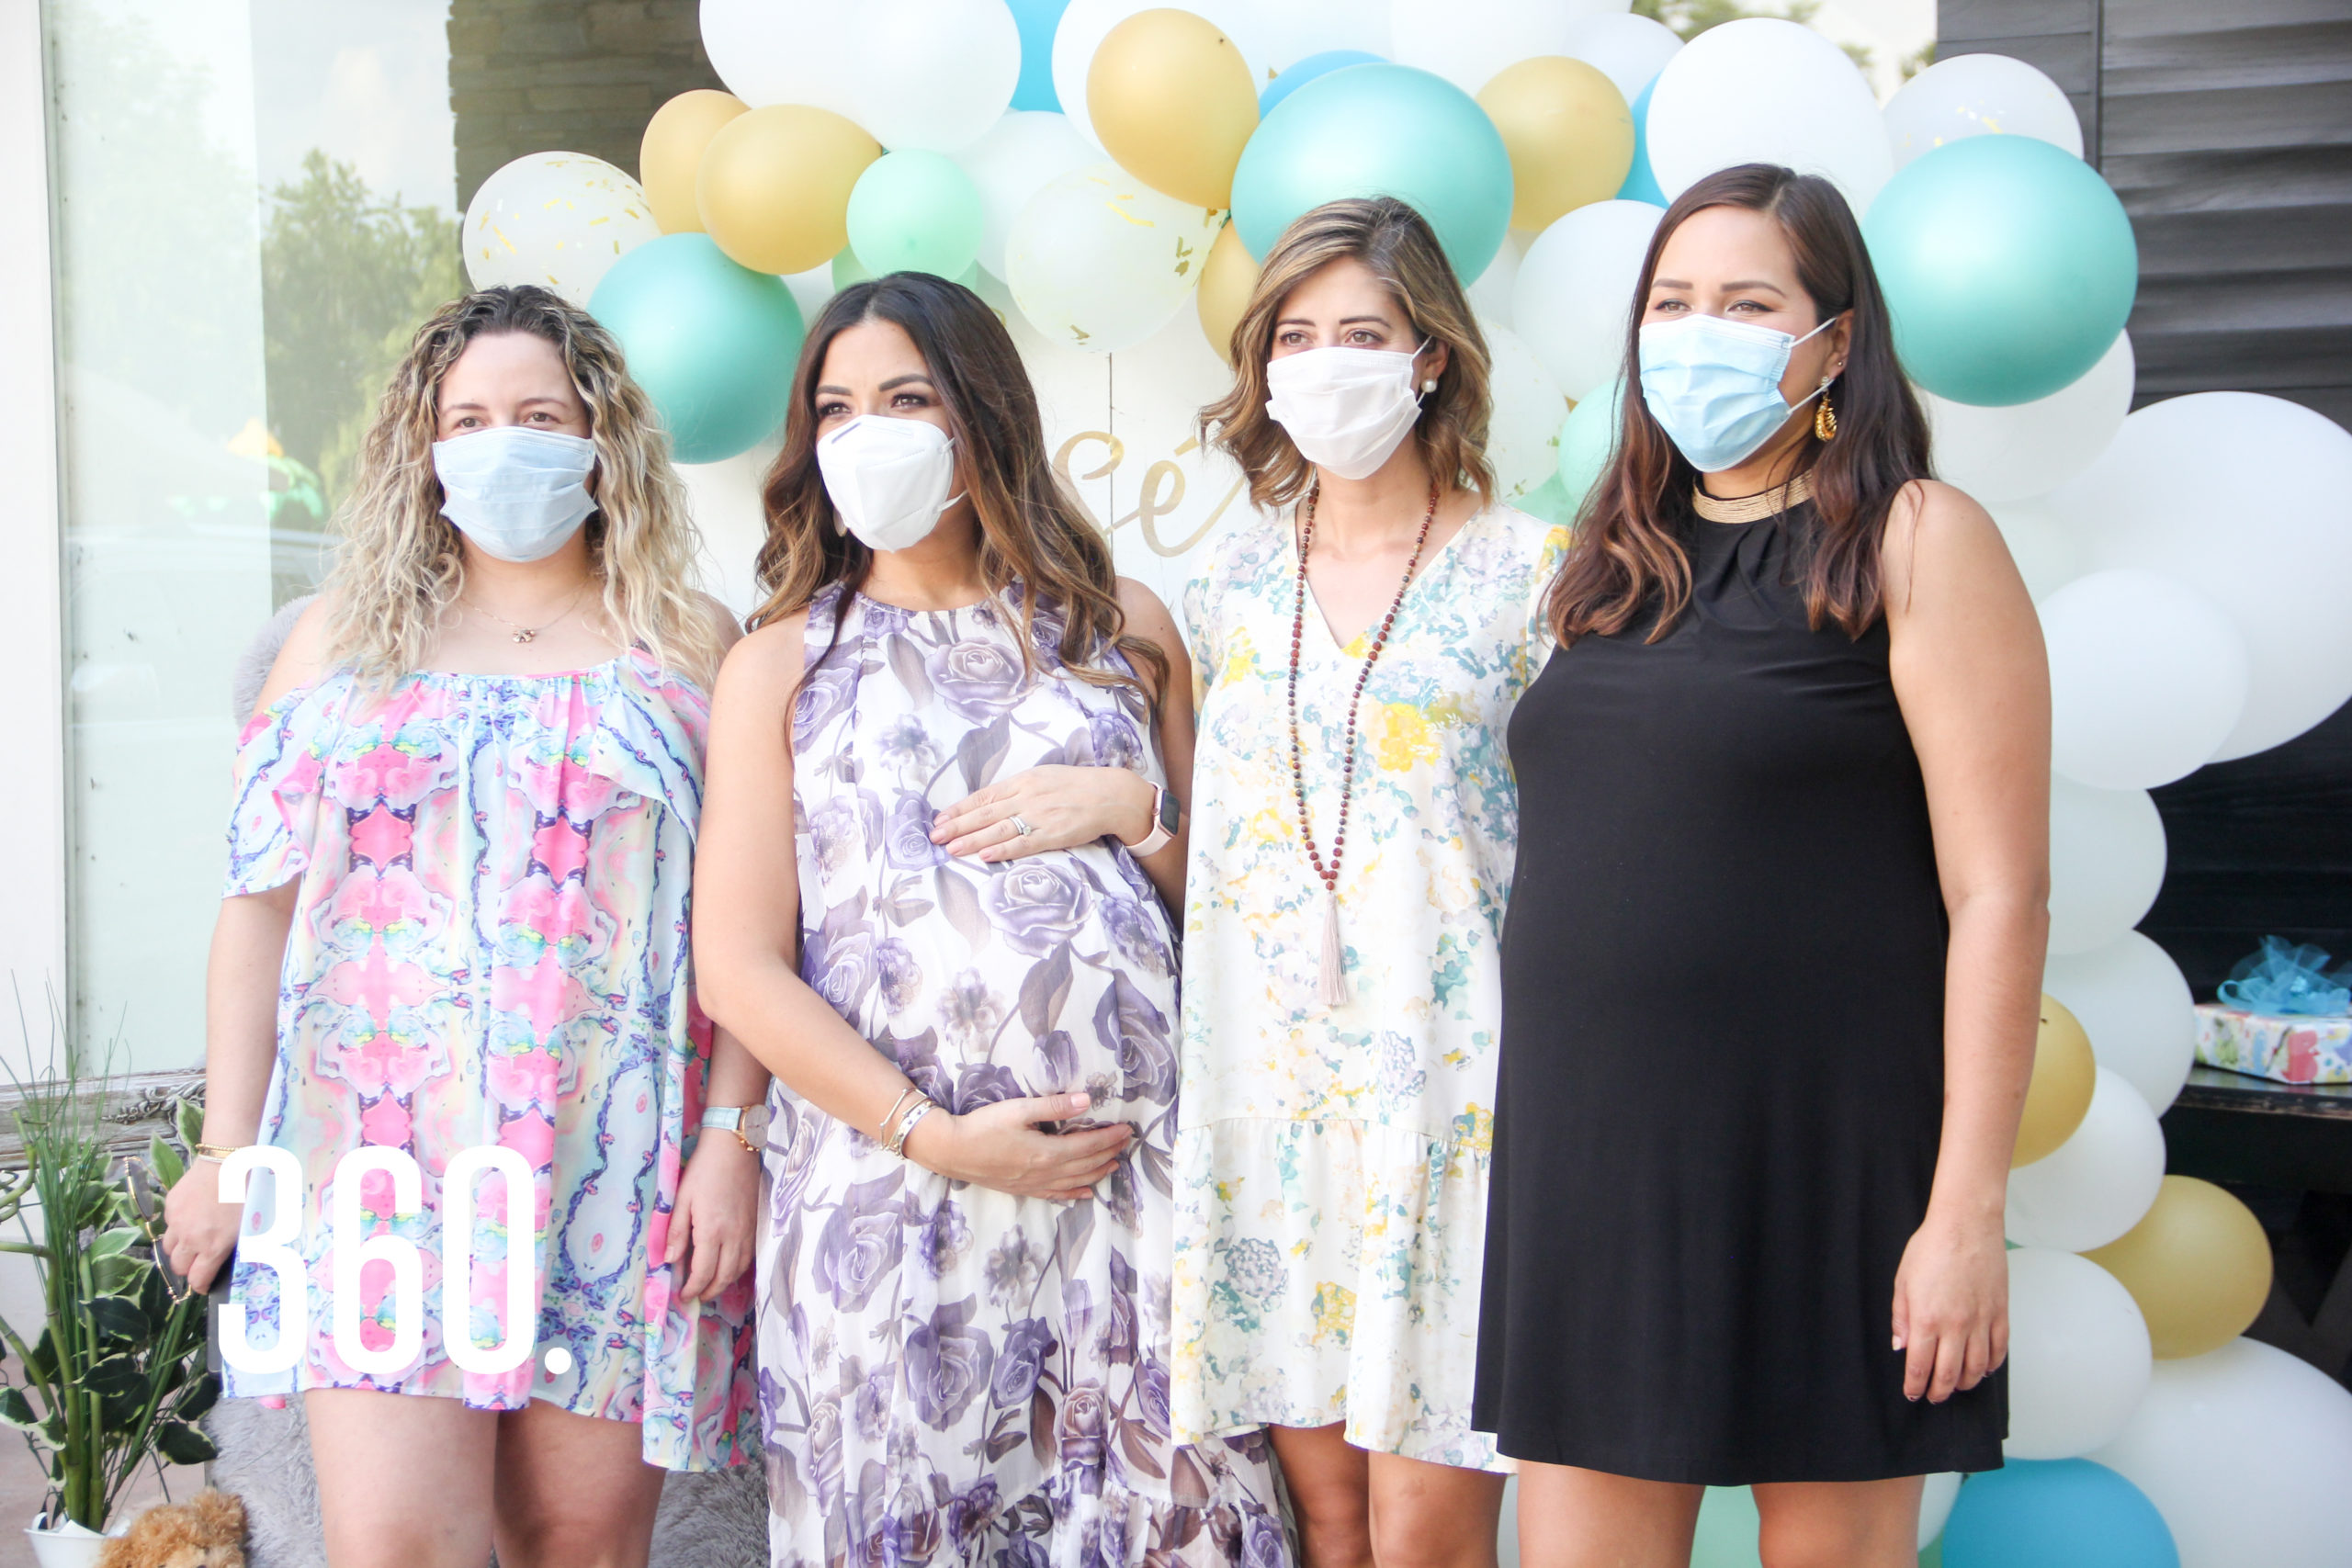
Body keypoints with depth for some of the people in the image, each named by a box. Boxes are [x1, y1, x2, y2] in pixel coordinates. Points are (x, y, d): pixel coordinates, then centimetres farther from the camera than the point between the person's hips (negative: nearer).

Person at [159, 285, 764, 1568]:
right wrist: (225, 1150, 4)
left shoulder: (686, 646, 9)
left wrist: (731, 1140, -6)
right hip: (385, 1161, 1)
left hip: (613, 1168, 0)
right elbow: (260, 903, 9)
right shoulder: (345, 638, 13)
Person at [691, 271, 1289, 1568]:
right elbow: (737, 965, 0)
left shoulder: (1120, 629, 14)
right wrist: (934, 1136, -9)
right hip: (884, 1187, -1)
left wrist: (1132, 803, -4)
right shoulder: (781, 665, 9)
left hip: (1132, 1173, 1)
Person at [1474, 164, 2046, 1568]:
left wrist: (1968, 1209, -15)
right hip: (1594, 1160, 5)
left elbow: (1999, 893, -10)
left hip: (1823, 1167, -5)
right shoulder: (1624, 559, 12)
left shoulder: (1916, 540, -5)